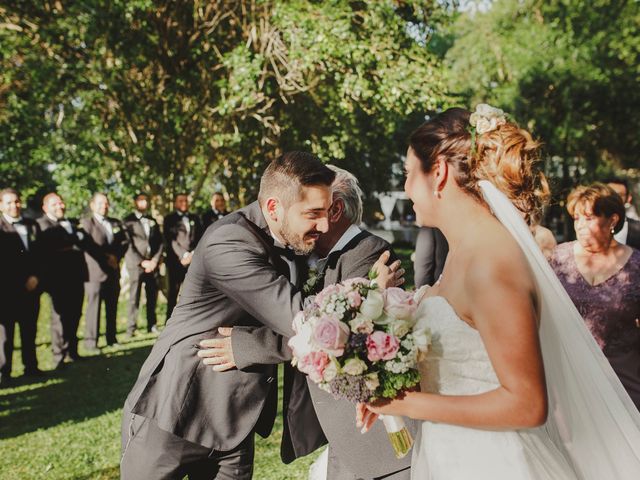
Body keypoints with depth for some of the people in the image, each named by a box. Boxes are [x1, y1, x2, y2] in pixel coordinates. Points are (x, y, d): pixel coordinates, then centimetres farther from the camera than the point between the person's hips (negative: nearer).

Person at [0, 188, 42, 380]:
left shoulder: (33, 226, 12)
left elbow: (39, 255, 12)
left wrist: (35, 276, -2)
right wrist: (19, 281, -10)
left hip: (31, 287, 4)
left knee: (30, 329, 10)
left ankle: (31, 366, 19)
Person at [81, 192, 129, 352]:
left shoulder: (116, 223, 18)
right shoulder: (86, 223, 1)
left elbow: (125, 241, 12)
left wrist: (116, 257, -4)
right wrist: (106, 257, -14)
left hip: (113, 271, 6)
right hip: (95, 271, -5)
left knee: (112, 307, 10)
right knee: (94, 307, -6)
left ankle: (111, 339, 17)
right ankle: (91, 342, -3)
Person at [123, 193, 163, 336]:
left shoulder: (153, 221, 18)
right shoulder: (129, 220, 3)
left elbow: (160, 242, 14)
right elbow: (127, 244, -5)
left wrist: (155, 260, -2)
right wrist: (142, 262, -11)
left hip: (152, 263, 4)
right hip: (136, 264, -4)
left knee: (152, 296, 3)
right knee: (134, 296, -7)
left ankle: (152, 325, 10)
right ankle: (131, 329, -4)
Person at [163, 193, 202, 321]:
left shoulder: (195, 218, 19)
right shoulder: (170, 219, 6)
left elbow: (199, 239, 13)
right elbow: (170, 240, -3)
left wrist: (192, 254, -4)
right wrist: (184, 255, -12)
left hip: (194, 259, 3)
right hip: (176, 260, -3)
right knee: (174, 291, -2)